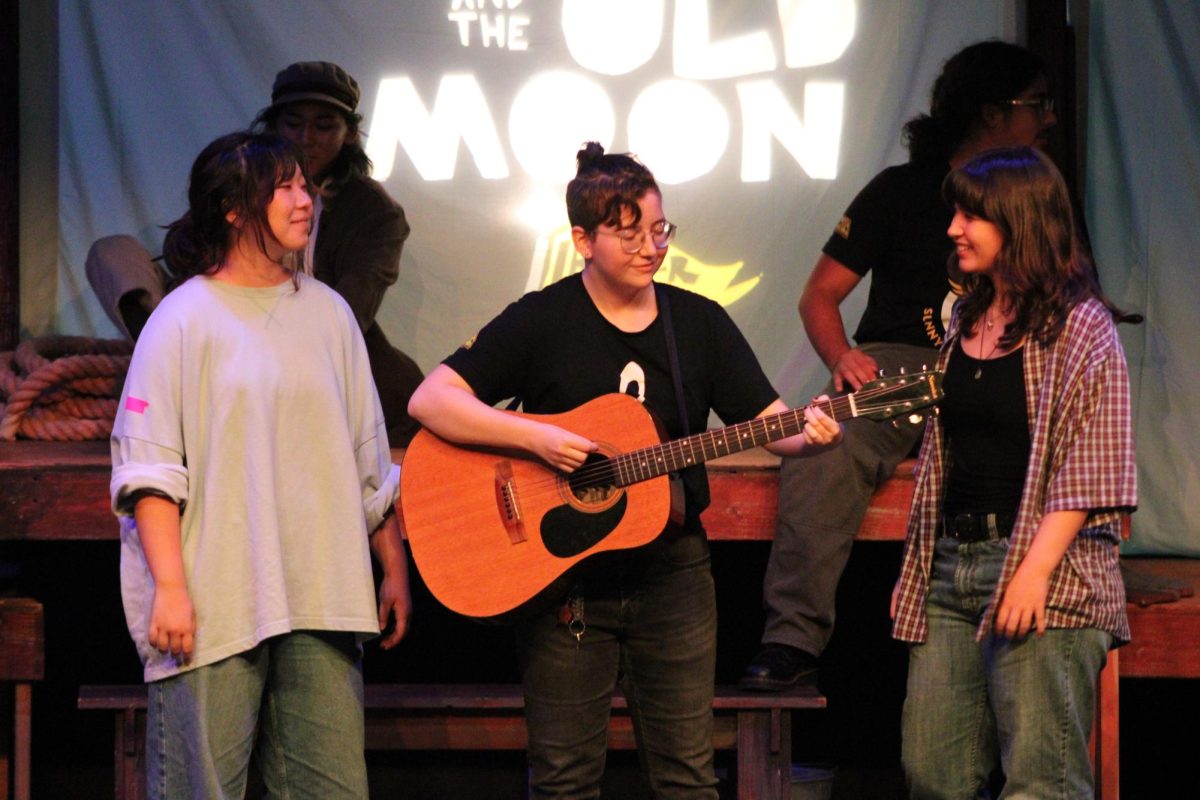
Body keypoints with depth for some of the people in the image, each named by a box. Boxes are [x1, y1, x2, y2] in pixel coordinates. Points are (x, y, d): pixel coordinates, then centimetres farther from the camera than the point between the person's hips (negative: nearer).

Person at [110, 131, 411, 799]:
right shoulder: (185, 319, 0)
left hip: (321, 600, 4)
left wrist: (395, 568, 17)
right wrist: (169, 587, -14)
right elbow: (147, 467, -6)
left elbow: (370, 460, 20)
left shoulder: (328, 313, 15)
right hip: (215, 605, -4)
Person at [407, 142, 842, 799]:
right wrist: (535, 437, -21)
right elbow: (430, 400, -11)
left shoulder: (700, 323, 7)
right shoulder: (540, 321, -4)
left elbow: (767, 420, 5)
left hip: (671, 568, 3)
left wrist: (807, 433, -18)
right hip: (561, 578, -3)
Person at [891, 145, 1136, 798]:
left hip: (1046, 577, -7)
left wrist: (1035, 570, -19)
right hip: (950, 566, 7)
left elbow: (1089, 468, -11)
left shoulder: (1079, 327, -5)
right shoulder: (964, 320, 17)